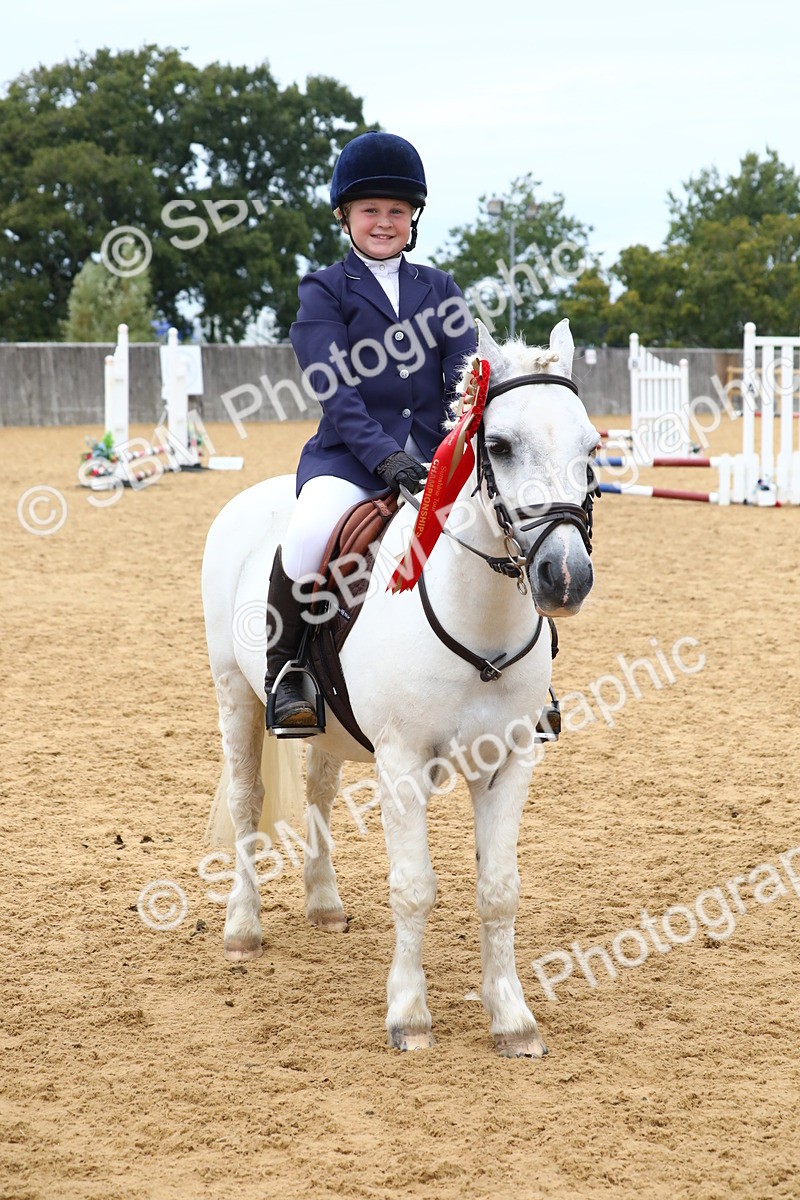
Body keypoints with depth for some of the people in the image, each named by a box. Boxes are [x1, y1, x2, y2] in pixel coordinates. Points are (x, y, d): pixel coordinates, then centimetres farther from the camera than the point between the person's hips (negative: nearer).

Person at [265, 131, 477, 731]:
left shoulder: (439, 289, 15)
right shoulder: (325, 291, 4)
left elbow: (467, 373, 4)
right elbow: (336, 393, -8)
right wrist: (384, 456, -24)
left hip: (432, 453, 4)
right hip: (350, 455, -3)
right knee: (311, 530, -34)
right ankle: (284, 671, -12)